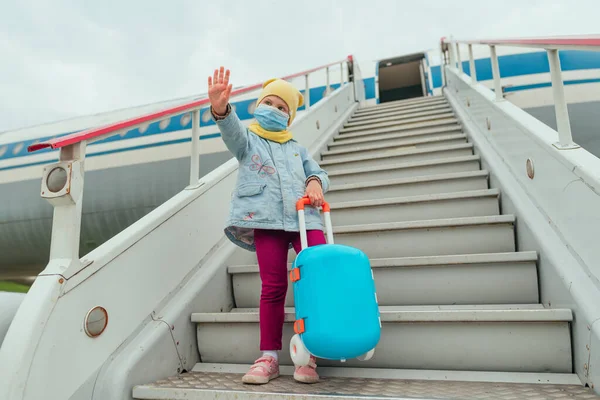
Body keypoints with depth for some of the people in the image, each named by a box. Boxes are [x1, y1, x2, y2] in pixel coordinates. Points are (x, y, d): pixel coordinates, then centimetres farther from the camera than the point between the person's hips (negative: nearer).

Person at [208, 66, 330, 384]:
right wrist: (220, 108, -29)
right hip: (266, 219, -3)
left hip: (303, 217, 3)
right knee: (273, 287, -6)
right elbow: (231, 131, -5)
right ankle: (269, 357, 9)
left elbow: (318, 172, 24)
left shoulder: (296, 149, 30)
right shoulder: (248, 139, 18)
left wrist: (315, 183, -2)